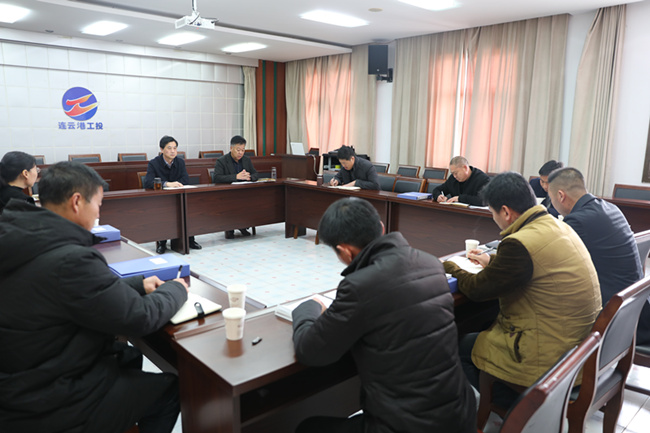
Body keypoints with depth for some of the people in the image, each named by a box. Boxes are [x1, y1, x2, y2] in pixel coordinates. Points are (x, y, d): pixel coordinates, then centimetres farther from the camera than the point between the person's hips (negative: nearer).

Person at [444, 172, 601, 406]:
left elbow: (477, 289, -14)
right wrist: (492, 260, 24)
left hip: (549, 356, -9)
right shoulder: (558, 227, 3)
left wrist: (450, 268, 4)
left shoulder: (521, 243, -26)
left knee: (461, 347, 3)